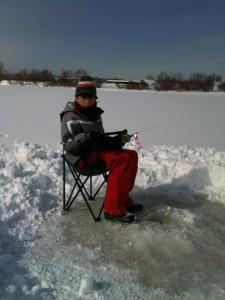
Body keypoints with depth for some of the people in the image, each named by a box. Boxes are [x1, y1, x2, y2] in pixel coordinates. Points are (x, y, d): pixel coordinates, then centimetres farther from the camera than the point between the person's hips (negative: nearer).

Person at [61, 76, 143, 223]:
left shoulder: (95, 114, 16)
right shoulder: (71, 117, -9)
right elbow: (69, 146, -17)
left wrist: (117, 140, 2)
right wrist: (87, 136, -33)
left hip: (97, 150, 9)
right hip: (82, 156, -9)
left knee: (131, 155, -2)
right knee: (122, 160, -26)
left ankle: (123, 199, 3)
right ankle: (113, 210, -24)